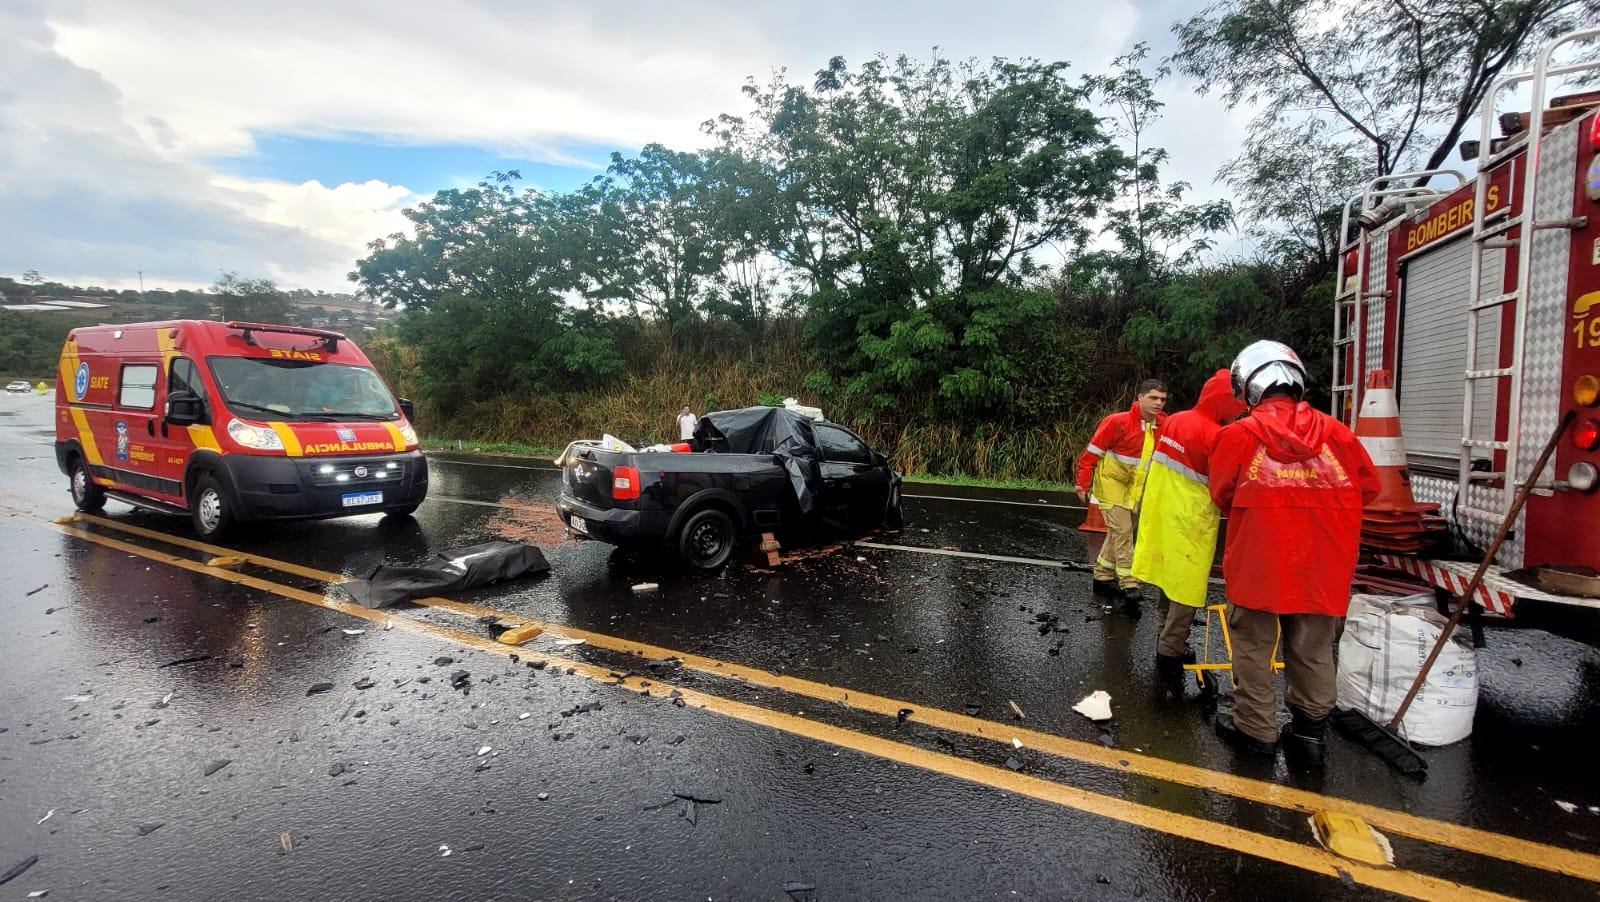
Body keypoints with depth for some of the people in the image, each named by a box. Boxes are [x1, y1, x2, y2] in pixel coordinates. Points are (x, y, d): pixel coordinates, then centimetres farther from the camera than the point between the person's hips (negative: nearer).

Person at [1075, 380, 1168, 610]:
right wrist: (1083, 484, -16)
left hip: (1135, 488, 6)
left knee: (1119, 532, 14)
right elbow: (1092, 451, -16)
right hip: (1112, 483, -6)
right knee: (1122, 532, -10)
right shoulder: (1118, 421, -20)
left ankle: (1103, 577, 27)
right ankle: (1129, 585, -4)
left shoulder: (1163, 425, -3)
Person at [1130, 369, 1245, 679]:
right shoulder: (1214, 434, -19)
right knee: (1187, 586, 3)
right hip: (1190, 523, -8)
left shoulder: (1174, 421, 4)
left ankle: (1168, 640, 33)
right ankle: (1170, 652, 9)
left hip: (1162, 513, 8)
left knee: (1171, 579, 20)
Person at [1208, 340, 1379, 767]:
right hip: (1323, 571, 3)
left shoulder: (1239, 435, -9)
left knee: (1253, 647, 12)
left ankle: (1256, 729, 20)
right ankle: (1310, 732, 24)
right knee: (1313, 652, 16)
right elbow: (1367, 488, 11)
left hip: (1258, 567, -3)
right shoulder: (1336, 432, -1)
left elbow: (1221, 496, 2)